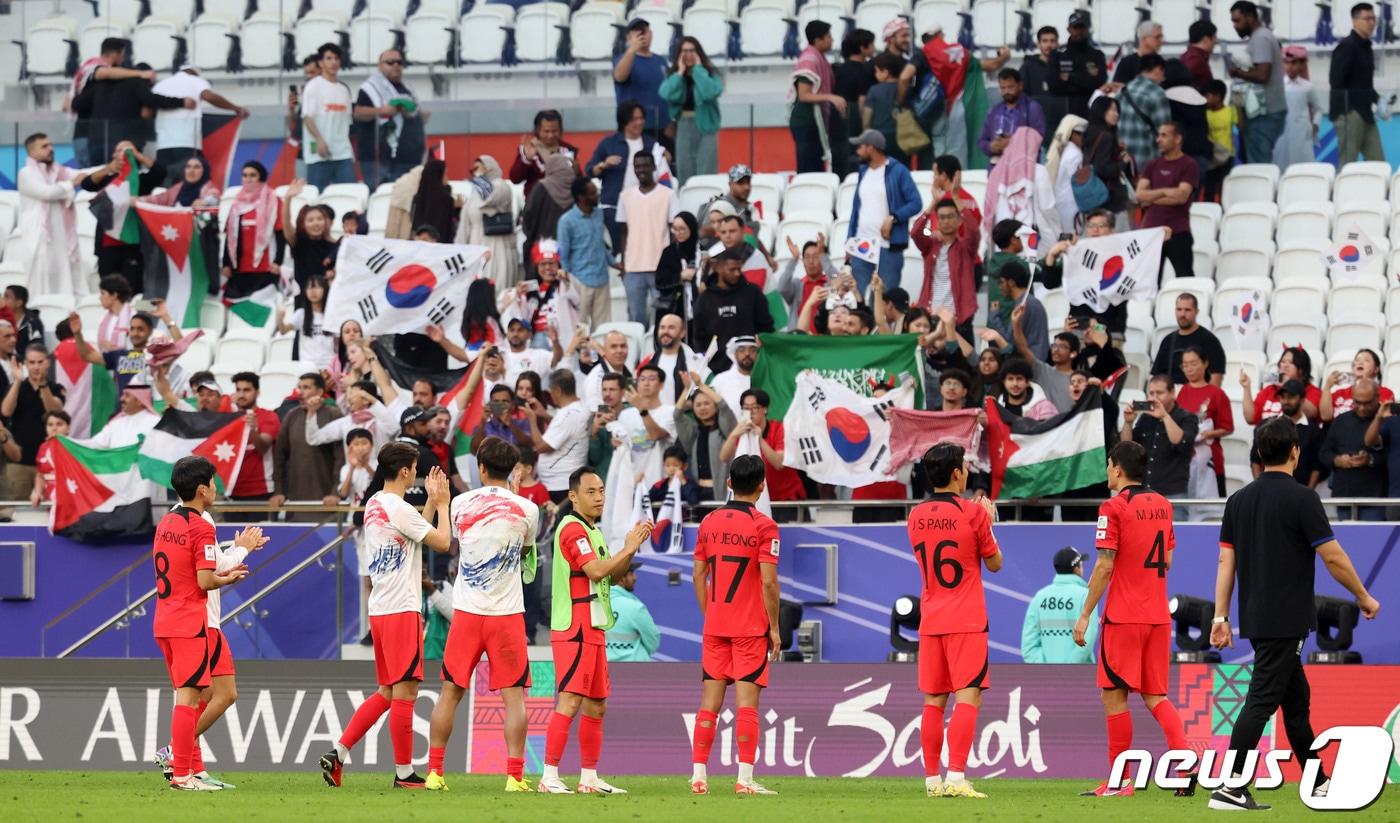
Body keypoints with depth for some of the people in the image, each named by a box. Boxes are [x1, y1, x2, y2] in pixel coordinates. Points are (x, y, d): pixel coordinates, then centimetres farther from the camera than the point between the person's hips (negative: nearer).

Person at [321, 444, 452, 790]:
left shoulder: (373, 505, 13)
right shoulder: (399, 509, -14)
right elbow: (442, 542, -9)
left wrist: (431, 502, 20)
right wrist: (442, 504, 4)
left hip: (379, 609, 9)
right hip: (401, 610, -9)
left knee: (387, 692, 14)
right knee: (404, 693, -3)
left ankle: (337, 754, 7)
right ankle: (404, 773, 0)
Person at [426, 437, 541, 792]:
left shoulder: (461, 504, 0)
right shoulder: (527, 509, -4)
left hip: (466, 612, 1)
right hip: (508, 614, -1)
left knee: (451, 692, 9)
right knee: (513, 695, 1)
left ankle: (434, 772, 9)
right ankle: (515, 776, -6)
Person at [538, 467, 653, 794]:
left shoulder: (592, 531, 20)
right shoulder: (572, 528, -12)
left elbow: (612, 571, 24)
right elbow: (596, 570, -22)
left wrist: (631, 546, 9)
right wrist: (629, 548, -12)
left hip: (593, 629, 10)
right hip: (574, 629, -10)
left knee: (596, 706, 12)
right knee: (570, 702, -14)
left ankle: (589, 778, 17)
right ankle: (549, 776, -16)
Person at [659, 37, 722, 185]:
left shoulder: (710, 74, 0)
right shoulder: (674, 76, 7)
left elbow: (711, 93, -20)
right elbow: (666, 94, -11)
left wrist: (698, 69, -11)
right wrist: (680, 72, -7)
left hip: (705, 126, -3)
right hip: (683, 127, 3)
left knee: (706, 173, -6)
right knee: (684, 173, 4)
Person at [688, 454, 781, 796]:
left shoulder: (709, 522, 6)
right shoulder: (763, 526, -10)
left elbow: (698, 576, 10)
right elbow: (768, 581, -13)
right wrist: (774, 627, -5)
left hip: (715, 626, 4)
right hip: (751, 627, -4)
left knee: (710, 702, 6)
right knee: (747, 703, -5)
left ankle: (699, 774, 4)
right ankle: (745, 779, -8)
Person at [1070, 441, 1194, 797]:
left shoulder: (1114, 508, -10)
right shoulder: (1162, 505, 10)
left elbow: (1104, 567, -13)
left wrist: (1085, 614, -9)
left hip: (1123, 617, -6)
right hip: (1158, 615, 6)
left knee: (1115, 695, 1)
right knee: (1156, 696, 11)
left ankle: (1119, 782, 3)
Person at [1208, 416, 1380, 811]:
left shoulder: (1239, 500, 8)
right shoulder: (1302, 498, -12)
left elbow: (1226, 560, 8)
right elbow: (1333, 557, -11)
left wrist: (1221, 616, 11)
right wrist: (1364, 597, 3)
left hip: (1255, 619, 7)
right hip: (1287, 619, -7)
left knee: (1296, 698, 17)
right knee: (1262, 701, -9)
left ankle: (1318, 783, 25)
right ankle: (1229, 789, -14)